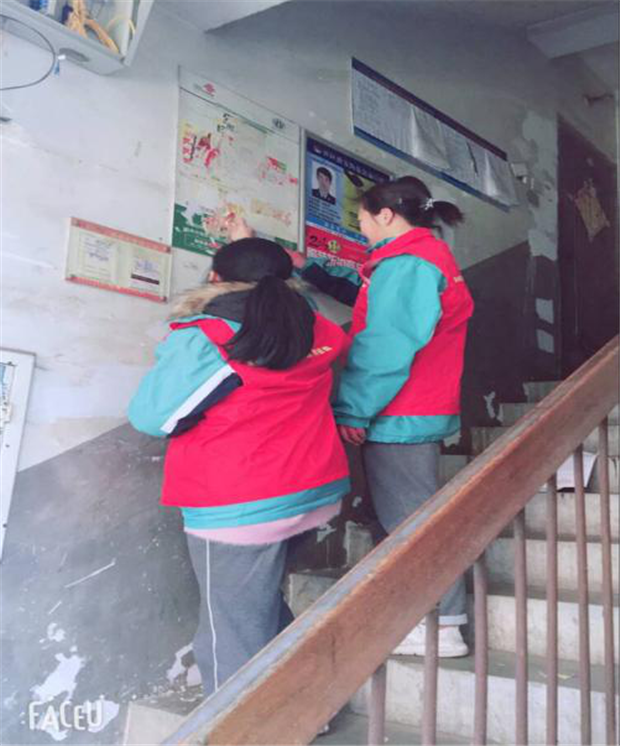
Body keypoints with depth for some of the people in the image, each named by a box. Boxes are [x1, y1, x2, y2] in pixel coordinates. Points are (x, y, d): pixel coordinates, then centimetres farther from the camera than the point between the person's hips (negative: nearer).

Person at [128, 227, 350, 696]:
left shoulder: (202, 339, -13)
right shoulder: (315, 332, 5)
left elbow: (151, 417, -8)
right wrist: (254, 246, 40)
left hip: (238, 511, -7)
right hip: (318, 497, 7)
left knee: (234, 643, 4)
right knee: (281, 626, 22)